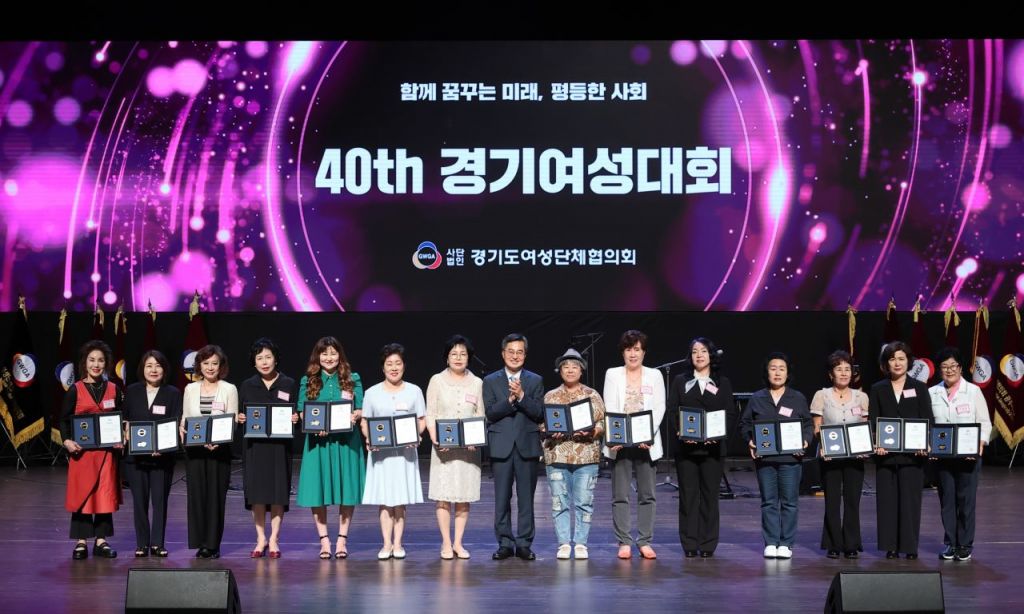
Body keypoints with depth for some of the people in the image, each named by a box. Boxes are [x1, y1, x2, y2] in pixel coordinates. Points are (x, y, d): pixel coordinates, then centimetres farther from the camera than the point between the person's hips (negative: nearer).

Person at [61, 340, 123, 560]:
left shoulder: (113, 390, 7)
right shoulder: (75, 390, 1)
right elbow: (64, 419, 2)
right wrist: (67, 441, -14)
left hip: (107, 450, 2)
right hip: (81, 450, -2)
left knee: (105, 493, 3)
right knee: (81, 492, 0)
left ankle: (101, 540, 12)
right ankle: (81, 542, 7)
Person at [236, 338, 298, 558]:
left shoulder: (288, 385, 4)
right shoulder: (247, 386, 7)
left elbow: (297, 414, 7)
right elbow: (240, 414, 10)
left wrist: (295, 419, -14)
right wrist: (240, 418, -12)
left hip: (280, 445, -1)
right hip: (255, 445, 1)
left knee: (278, 491, 0)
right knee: (256, 491, 0)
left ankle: (274, 539, 10)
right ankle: (261, 538, 11)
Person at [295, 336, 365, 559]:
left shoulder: (353, 379, 8)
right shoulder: (308, 381, 8)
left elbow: (362, 409, 7)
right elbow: (302, 413, 6)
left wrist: (355, 416, -15)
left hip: (346, 441, 0)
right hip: (318, 441, 0)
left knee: (346, 490, 1)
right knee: (317, 491, -2)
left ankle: (342, 539, 11)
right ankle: (324, 540, 8)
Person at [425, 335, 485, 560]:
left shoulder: (477, 383, 9)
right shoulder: (437, 381, 4)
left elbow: (480, 416, 9)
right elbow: (430, 415, 2)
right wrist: (435, 440, -12)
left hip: (468, 447, 2)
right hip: (443, 447, -2)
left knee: (464, 496, 2)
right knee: (444, 497, -4)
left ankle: (458, 543, 10)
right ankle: (446, 543, 4)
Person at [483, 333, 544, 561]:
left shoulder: (536, 381, 8)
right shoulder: (491, 381, 7)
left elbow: (539, 414, -2)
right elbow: (490, 413, -4)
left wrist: (521, 396, -16)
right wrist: (510, 399, -18)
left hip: (527, 446, 0)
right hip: (501, 446, 0)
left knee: (526, 498, 3)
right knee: (502, 498, 2)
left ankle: (524, 544, 9)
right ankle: (504, 543, 10)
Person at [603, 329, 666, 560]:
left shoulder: (654, 375, 10)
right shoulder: (613, 375, 8)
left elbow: (659, 409, 1)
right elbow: (610, 408, -1)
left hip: (647, 443, 1)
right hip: (620, 442, -1)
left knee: (647, 495, 3)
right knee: (620, 496, 0)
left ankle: (645, 542, 9)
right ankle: (624, 543, 4)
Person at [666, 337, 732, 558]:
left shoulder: (722, 383, 10)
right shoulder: (680, 382, 10)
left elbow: (728, 414, 3)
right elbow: (672, 411, 3)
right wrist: (680, 432, -14)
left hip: (712, 446, 0)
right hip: (685, 446, 0)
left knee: (709, 494, 1)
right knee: (688, 494, 1)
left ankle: (708, 544, 6)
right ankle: (689, 544, 5)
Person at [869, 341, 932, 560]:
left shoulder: (919, 388, 7)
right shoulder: (877, 390, 9)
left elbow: (927, 420, 2)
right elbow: (873, 420, 3)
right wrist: (877, 443, -14)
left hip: (912, 453, -1)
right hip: (885, 453, 1)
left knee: (910, 499, -1)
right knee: (887, 499, 2)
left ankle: (910, 545, 5)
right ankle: (891, 546, 8)